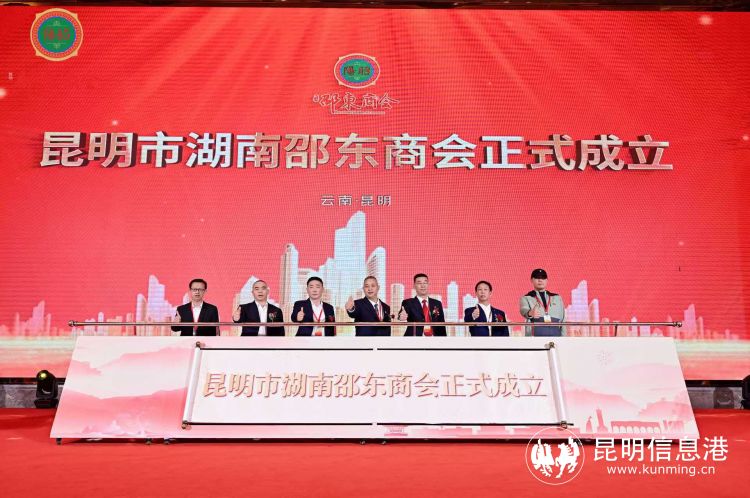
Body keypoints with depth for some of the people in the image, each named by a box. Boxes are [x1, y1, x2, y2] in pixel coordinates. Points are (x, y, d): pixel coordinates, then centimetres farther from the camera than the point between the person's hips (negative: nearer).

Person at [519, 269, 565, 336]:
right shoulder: (526, 298, 11)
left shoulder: (557, 298, 22)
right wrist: (530, 313, -35)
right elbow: (524, 310, -11)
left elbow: (562, 320, 19)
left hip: (555, 334, 3)